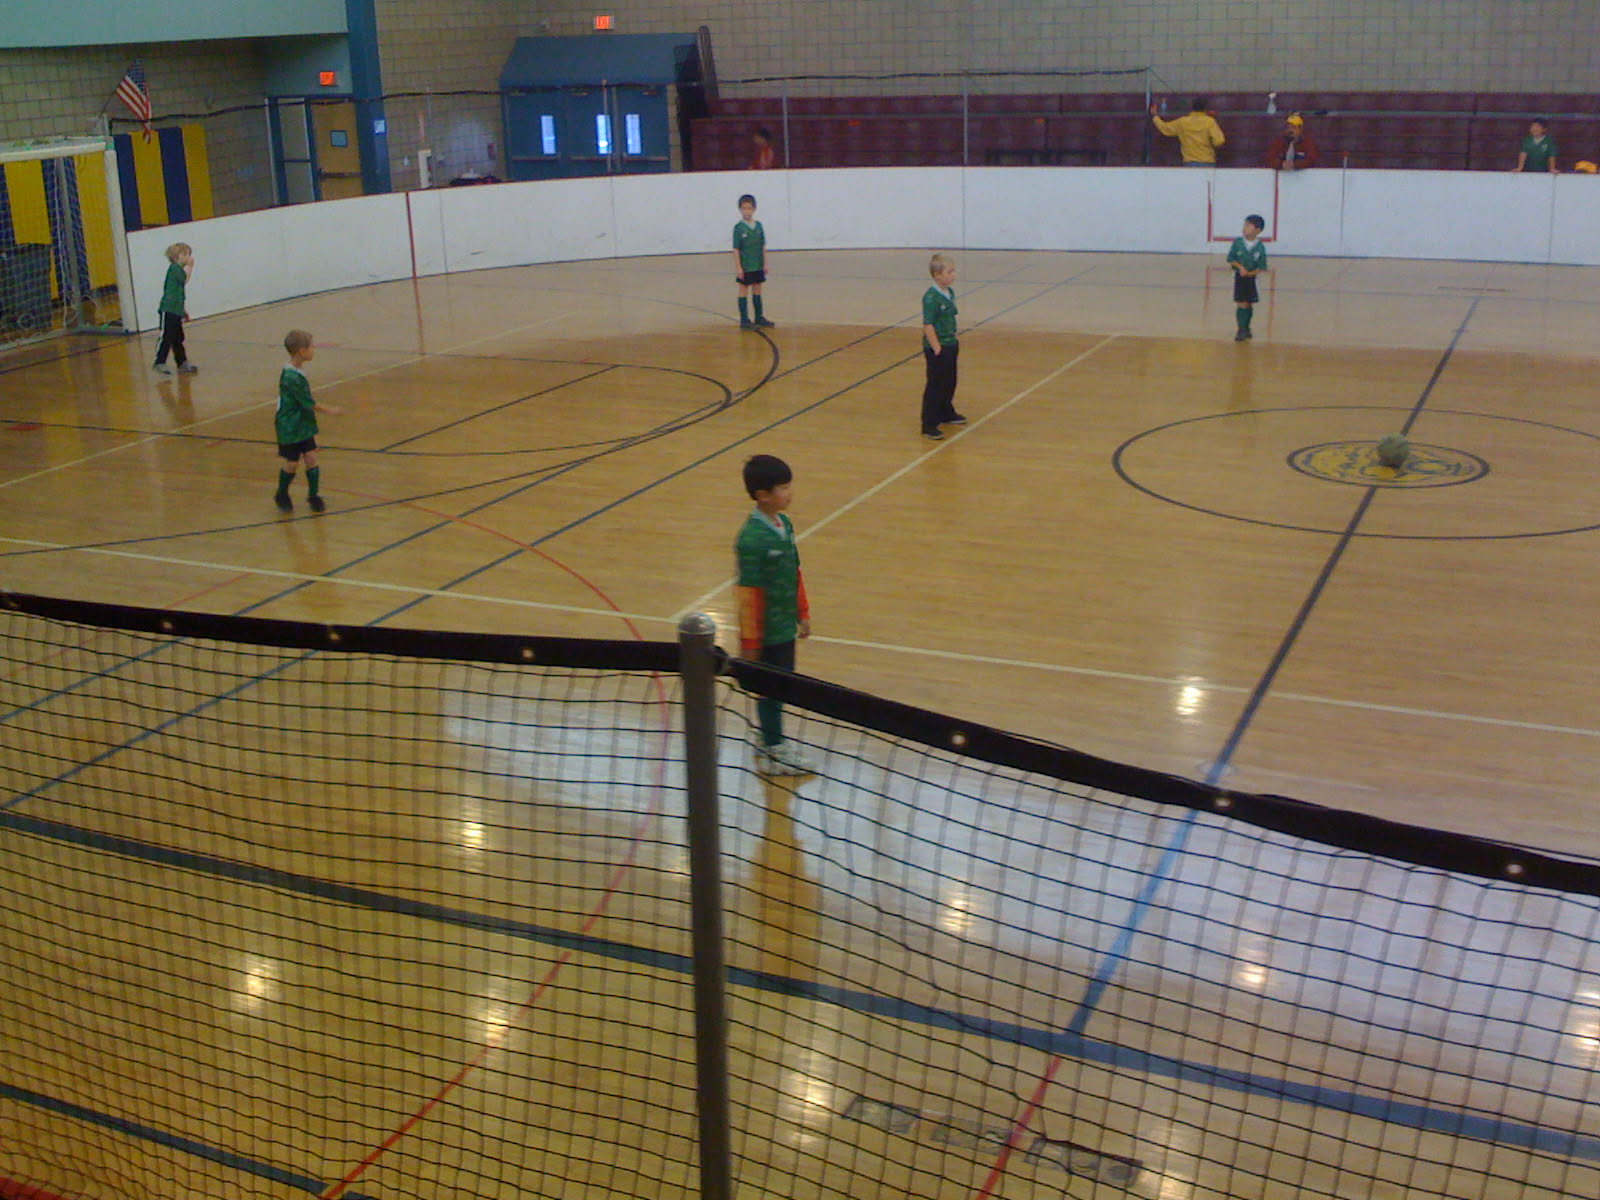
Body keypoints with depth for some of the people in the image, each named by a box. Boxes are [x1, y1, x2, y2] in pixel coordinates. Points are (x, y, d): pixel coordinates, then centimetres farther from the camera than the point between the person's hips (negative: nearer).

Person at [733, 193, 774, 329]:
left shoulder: (758, 225, 4)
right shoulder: (738, 228, -10)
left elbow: (763, 246, 9)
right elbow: (736, 249, -10)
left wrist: (765, 263, 7)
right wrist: (738, 268, -14)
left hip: (758, 266, 5)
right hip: (745, 267, -5)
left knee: (757, 290, 13)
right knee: (744, 291, 2)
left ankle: (759, 318, 22)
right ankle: (744, 320, 7)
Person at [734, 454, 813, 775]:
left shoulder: (784, 524, 2)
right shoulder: (752, 539, -24)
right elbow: (748, 592, -21)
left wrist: (802, 613, 19)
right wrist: (750, 642, -17)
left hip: (785, 626, 8)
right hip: (767, 631, -8)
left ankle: (774, 741, 35)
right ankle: (771, 752, 20)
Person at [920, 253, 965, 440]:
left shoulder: (950, 293, 6)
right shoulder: (931, 297, -21)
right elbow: (928, 325, -22)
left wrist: (955, 339, 19)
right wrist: (936, 348, -22)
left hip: (950, 345, 9)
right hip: (936, 348, -9)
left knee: (950, 382, 21)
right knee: (934, 385, -4)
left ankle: (946, 414, 40)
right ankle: (929, 425, 2)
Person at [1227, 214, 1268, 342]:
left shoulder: (1260, 247, -9)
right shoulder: (1237, 242, -7)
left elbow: (1261, 267, -5)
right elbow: (1231, 259, -3)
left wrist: (1251, 273, -21)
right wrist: (1240, 267, -17)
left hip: (1252, 278, 1)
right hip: (1239, 277, -1)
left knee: (1249, 305, 10)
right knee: (1241, 304, -5)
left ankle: (1246, 328, 26)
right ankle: (1241, 330, 0)